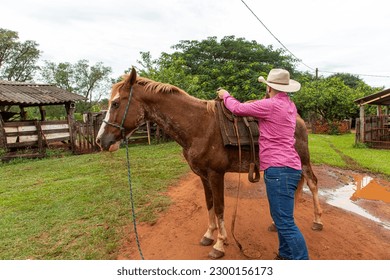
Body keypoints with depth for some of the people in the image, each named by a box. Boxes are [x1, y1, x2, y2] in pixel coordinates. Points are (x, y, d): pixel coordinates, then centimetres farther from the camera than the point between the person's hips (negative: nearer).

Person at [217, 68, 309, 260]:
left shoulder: (270, 104, -13)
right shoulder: (290, 105, 13)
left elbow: (238, 109, -5)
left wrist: (225, 96, 12)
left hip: (278, 170, -10)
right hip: (289, 167, 10)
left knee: (285, 223, -5)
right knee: (280, 217, 21)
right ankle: (286, 255, 35)